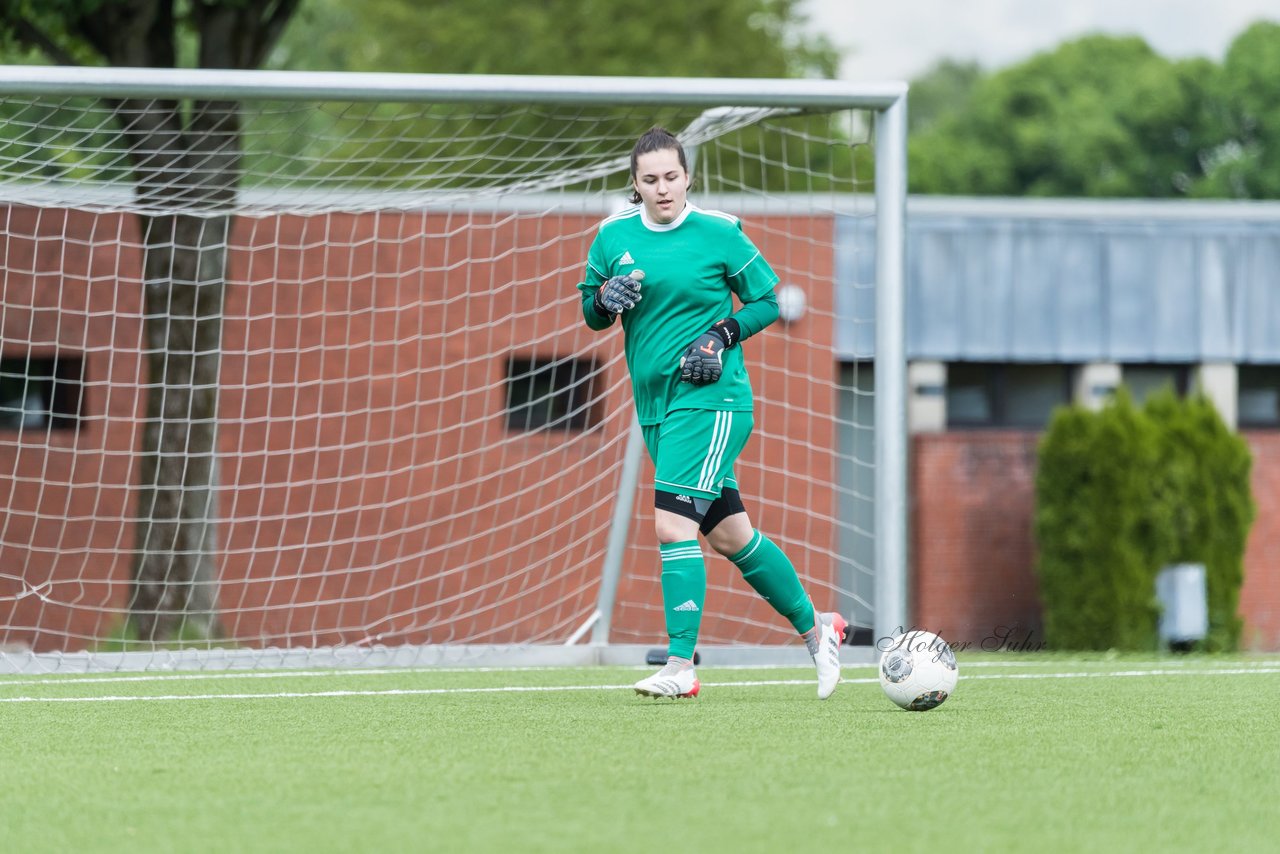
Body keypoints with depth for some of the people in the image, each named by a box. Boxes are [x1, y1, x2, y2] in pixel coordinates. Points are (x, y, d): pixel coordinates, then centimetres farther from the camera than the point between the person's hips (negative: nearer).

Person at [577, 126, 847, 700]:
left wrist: (723, 335, -13)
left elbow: (766, 301, 2)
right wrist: (604, 299, -8)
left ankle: (681, 666, -16)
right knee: (728, 534, 12)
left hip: (710, 396, -6)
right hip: (654, 404, 6)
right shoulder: (614, 236, 5)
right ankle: (815, 628, 27)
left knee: (672, 523, -18)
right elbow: (592, 316, 14)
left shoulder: (719, 232, -6)